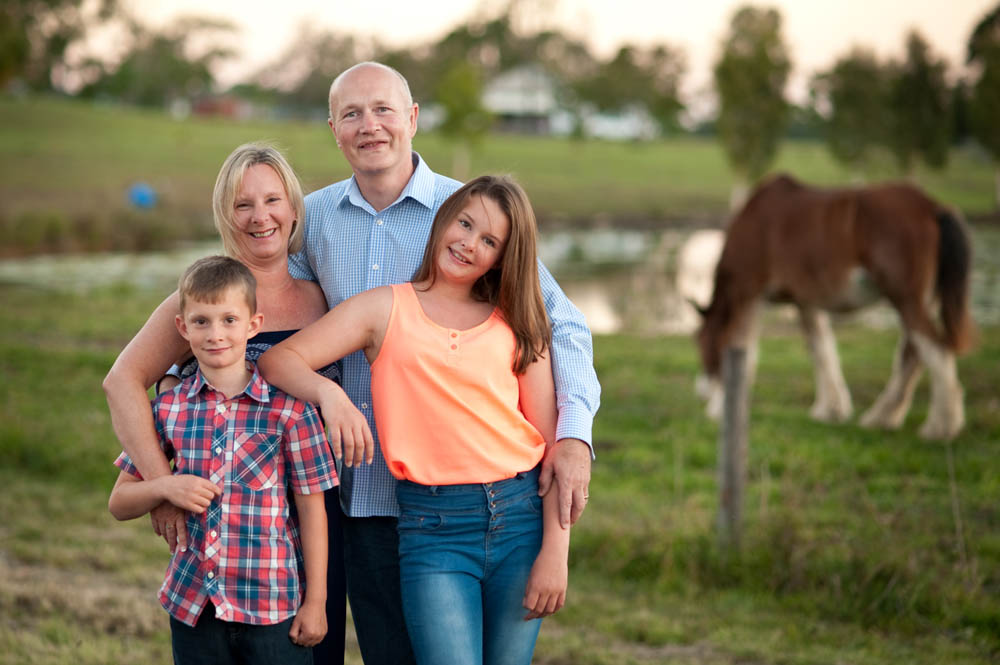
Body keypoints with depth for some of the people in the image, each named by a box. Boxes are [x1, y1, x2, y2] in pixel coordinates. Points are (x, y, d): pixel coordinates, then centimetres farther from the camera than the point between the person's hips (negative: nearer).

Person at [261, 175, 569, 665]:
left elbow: (552, 443, 6)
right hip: (431, 527, -2)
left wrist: (555, 552, -3)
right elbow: (276, 361, 0)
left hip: (519, 517, 2)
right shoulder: (386, 308, 8)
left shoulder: (515, 325, 11)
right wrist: (328, 392, -21)